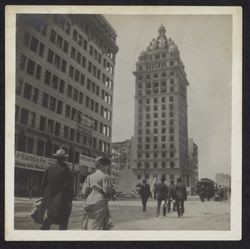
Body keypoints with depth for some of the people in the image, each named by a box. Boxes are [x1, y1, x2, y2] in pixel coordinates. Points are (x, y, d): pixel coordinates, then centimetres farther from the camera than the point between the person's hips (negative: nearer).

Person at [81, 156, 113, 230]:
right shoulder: (105, 176, -7)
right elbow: (106, 191, -12)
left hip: (89, 204, 5)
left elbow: (84, 192, 4)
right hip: (100, 205, -5)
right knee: (97, 226, -1)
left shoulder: (89, 177, 8)